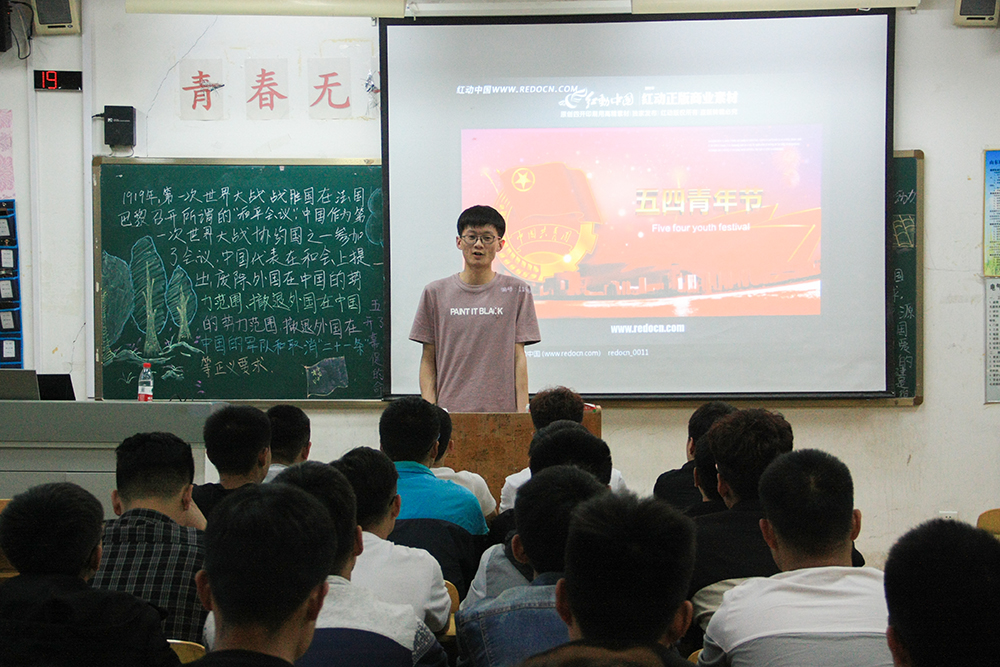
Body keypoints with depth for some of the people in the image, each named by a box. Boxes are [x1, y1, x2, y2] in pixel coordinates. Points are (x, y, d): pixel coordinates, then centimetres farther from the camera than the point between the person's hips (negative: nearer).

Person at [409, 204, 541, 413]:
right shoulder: (435, 293, 8)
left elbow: (518, 357, 4)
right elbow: (428, 359, 9)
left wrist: (522, 412, -3)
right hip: (450, 410, 1)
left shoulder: (516, 291, 6)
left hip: (501, 410, 0)